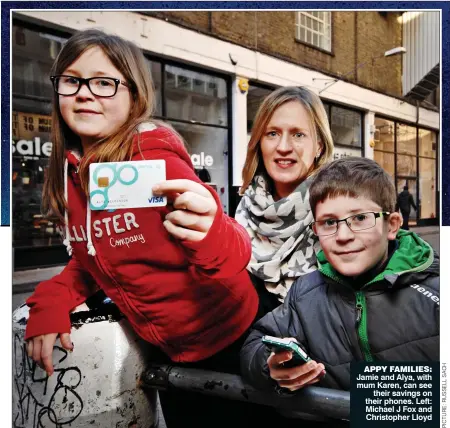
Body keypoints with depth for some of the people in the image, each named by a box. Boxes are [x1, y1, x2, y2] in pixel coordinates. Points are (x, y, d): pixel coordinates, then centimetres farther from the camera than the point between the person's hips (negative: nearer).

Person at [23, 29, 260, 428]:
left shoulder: (155, 160, -23)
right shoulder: (71, 172, -3)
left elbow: (232, 254, -27)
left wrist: (210, 237, -47)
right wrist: (50, 303, -6)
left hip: (223, 336, -6)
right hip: (169, 347, 7)